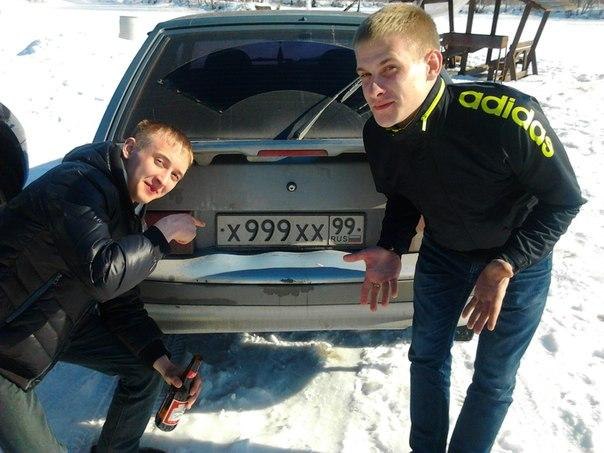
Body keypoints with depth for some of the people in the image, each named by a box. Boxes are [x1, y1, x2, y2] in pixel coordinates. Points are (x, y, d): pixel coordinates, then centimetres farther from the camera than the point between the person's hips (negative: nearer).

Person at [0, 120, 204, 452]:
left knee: (147, 365, 11)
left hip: (62, 322, 9)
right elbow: (104, 275, -37)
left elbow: (122, 304, 7)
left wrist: (162, 361, -6)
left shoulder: (126, 212, 5)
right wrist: (164, 233, -22)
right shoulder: (79, 184, -24)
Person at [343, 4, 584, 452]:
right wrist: (391, 250, -15)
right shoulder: (378, 133, -20)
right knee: (427, 354, 16)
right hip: (442, 251, 4)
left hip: (518, 256, -4)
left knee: (493, 380, 7)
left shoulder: (506, 115, -38)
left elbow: (564, 198, -22)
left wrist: (504, 266, -24)